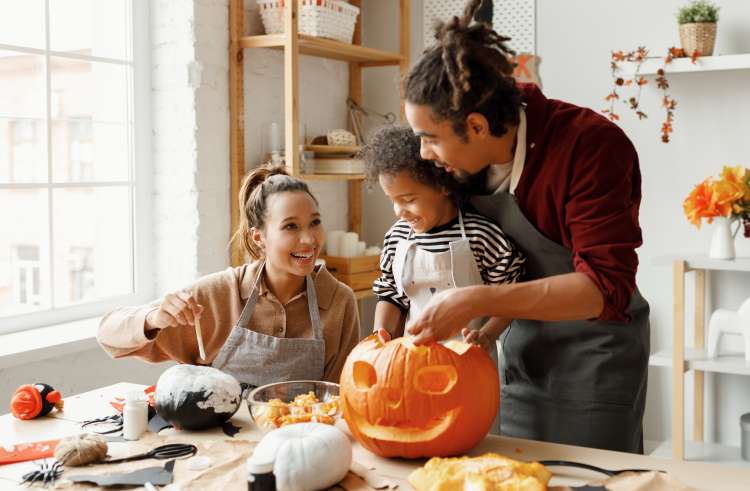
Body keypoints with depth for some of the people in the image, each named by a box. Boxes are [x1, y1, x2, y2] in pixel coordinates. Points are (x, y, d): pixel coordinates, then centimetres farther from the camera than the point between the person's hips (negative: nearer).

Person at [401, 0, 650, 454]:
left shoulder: (592, 147, -25)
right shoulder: (472, 154, -6)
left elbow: (607, 287, -29)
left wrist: (477, 302, -34)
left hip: (593, 352, -6)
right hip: (523, 348, 6)